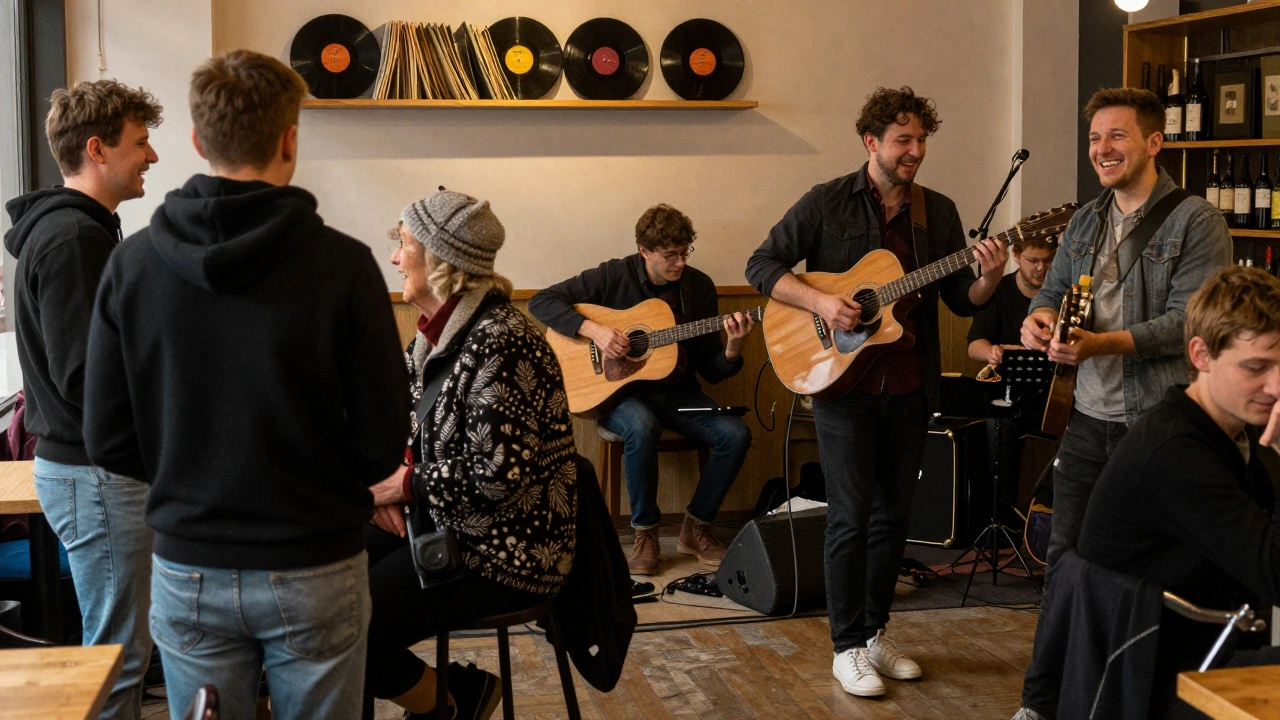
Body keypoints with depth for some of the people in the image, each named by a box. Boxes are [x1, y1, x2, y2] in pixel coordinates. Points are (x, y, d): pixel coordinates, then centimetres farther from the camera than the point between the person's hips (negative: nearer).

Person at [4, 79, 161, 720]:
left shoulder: (69, 227, 14)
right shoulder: (74, 237, -18)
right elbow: (86, 380, -23)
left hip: (87, 462, 10)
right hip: (97, 474, -10)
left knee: (117, 646, 18)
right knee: (117, 655, -2)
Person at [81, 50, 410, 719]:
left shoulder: (132, 263, -6)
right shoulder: (342, 264, -15)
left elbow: (107, 441, -3)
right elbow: (382, 444, -11)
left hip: (187, 574, 3)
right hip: (314, 570, -2)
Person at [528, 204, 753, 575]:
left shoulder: (699, 286, 2)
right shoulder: (614, 276, -7)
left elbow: (711, 370, 3)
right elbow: (541, 302, -10)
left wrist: (733, 348, -19)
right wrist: (593, 329, -22)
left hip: (676, 391, 4)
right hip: (621, 392, -3)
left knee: (735, 434, -21)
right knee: (642, 427, -38)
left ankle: (696, 526, 0)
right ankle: (645, 530, -15)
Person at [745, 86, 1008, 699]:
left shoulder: (938, 211, 7)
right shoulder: (827, 203, -4)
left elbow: (962, 301, 8)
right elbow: (762, 265, -5)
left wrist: (989, 278, -14)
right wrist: (820, 302, -19)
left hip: (909, 387, 4)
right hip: (843, 380, -4)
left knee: (894, 514, 11)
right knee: (851, 515, -2)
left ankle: (875, 633, 25)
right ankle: (848, 648, 8)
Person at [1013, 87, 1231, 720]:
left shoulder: (1196, 222, -9)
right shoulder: (1085, 222, 13)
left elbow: (1188, 320, -18)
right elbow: (1054, 289, 14)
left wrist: (1100, 343, -26)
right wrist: (1040, 316, -11)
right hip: (1090, 419, 6)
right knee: (1064, 557, 11)